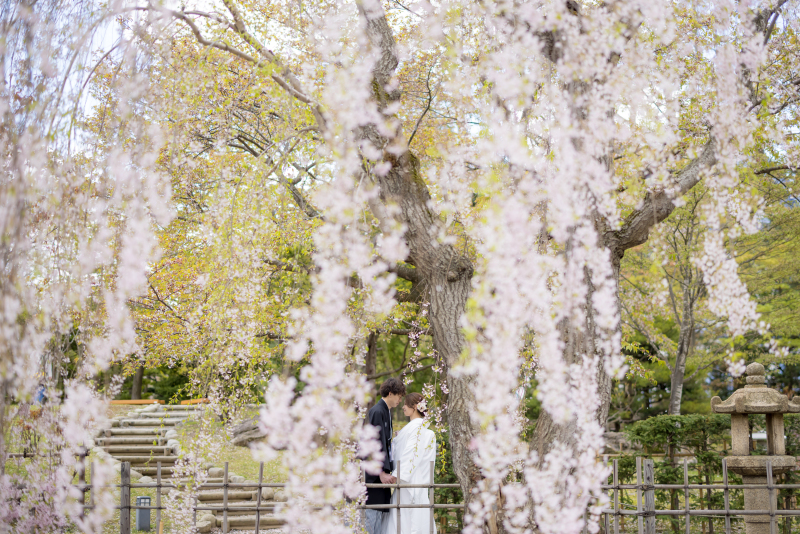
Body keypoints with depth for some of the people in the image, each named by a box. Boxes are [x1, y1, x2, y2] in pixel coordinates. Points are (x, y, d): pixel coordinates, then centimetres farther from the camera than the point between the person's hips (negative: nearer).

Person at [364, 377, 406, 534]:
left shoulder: (386, 412, 16)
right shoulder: (377, 412, -14)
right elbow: (377, 444, -20)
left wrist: (388, 470, 17)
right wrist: (382, 472, -23)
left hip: (383, 472, 10)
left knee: (383, 513, 11)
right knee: (374, 513, -8)